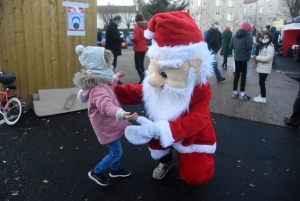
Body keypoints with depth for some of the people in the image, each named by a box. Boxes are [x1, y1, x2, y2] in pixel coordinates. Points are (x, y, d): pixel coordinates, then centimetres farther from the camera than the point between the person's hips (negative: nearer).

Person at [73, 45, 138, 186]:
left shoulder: (99, 82, -1)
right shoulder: (97, 89, -35)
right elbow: (106, 106, -54)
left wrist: (114, 78, 30)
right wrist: (120, 114, -71)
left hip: (109, 124, 10)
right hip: (106, 127, -10)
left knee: (115, 149, 25)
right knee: (116, 152, 6)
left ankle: (115, 170, 47)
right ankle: (96, 172, 25)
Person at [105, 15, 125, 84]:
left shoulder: (110, 25, 16)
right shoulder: (113, 26, -16)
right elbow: (116, 37, -24)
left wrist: (120, 39, 8)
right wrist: (122, 39, -6)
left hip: (111, 48, 11)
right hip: (113, 49, -11)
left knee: (111, 65, 14)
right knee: (113, 65, -6)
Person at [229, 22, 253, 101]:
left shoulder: (235, 35, 7)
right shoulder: (248, 35, -12)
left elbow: (231, 46, 7)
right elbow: (249, 47, -19)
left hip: (236, 57, 6)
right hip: (244, 58, -6)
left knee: (237, 74, 12)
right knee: (243, 75, 0)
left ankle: (235, 93, 16)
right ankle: (242, 94, 3)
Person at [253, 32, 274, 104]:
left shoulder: (270, 47, -16)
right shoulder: (264, 45, 15)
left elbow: (268, 58, -24)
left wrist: (257, 58, -19)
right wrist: (257, 58, 2)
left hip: (265, 68, -10)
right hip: (261, 67, 10)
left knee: (262, 82, -6)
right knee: (261, 82, 15)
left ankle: (263, 98, 2)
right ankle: (261, 95, 26)